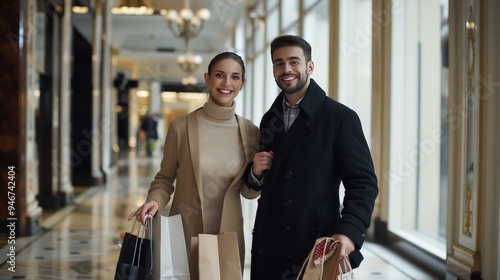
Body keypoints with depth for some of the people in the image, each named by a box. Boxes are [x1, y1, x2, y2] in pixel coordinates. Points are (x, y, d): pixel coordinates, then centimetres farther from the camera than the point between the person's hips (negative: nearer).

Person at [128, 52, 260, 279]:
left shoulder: (250, 132, -1)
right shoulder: (181, 127, -8)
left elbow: (249, 192, 7)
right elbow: (165, 179, 1)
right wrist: (155, 201, -18)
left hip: (228, 234, 2)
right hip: (184, 232, -2)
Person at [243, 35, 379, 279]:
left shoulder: (341, 118, -6)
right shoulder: (269, 120, 12)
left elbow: (363, 182, -10)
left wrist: (349, 231, -24)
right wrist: (255, 172, -2)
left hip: (318, 244, -5)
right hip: (269, 245, 5)